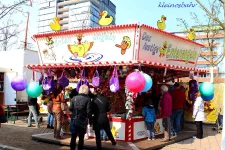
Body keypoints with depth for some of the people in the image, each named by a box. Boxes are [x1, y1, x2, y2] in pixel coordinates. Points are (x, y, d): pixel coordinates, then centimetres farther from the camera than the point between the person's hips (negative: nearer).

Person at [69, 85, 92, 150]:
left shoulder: (74, 98, -2)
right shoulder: (88, 99, -10)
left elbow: (70, 108, 1)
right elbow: (89, 111, -12)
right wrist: (90, 120, -1)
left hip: (74, 120, 2)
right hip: (83, 121, -2)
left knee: (73, 137, 13)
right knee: (81, 138, 10)